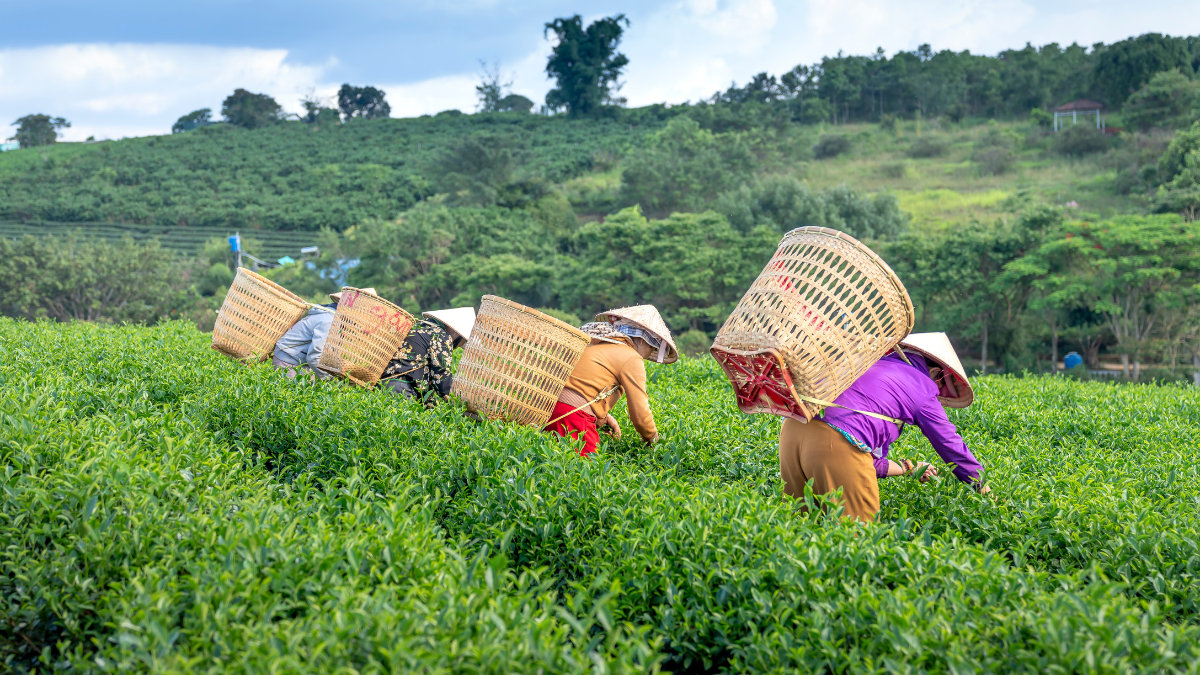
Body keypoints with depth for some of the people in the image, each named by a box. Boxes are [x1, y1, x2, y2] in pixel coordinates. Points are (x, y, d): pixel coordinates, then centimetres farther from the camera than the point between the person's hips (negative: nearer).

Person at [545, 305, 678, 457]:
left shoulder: (594, 342, 25)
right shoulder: (632, 359, -1)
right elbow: (640, 414, 0)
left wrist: (603, 416, 24)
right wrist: (652, 438, 19)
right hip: (574, 417, -9)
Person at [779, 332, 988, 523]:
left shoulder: (876, 365, 33)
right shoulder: (922, 387, 12)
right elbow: (949, 444, 21)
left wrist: (906, 469, 48)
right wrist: (980, 485, 37)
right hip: (836, 445, -7)